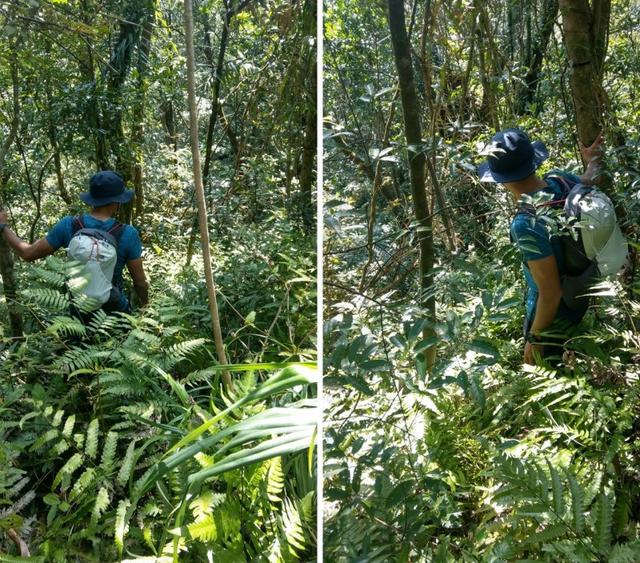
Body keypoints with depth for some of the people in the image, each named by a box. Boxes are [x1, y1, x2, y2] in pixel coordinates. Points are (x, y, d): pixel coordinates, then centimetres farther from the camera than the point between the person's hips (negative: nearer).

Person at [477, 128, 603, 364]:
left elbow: (551, 294, -31)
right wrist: (593, 162, 32)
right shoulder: (559, 180, -17)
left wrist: (533, 339, -16)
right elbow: (589, 181, 10)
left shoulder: (527, 225, -38)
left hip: (553, 319, -6)